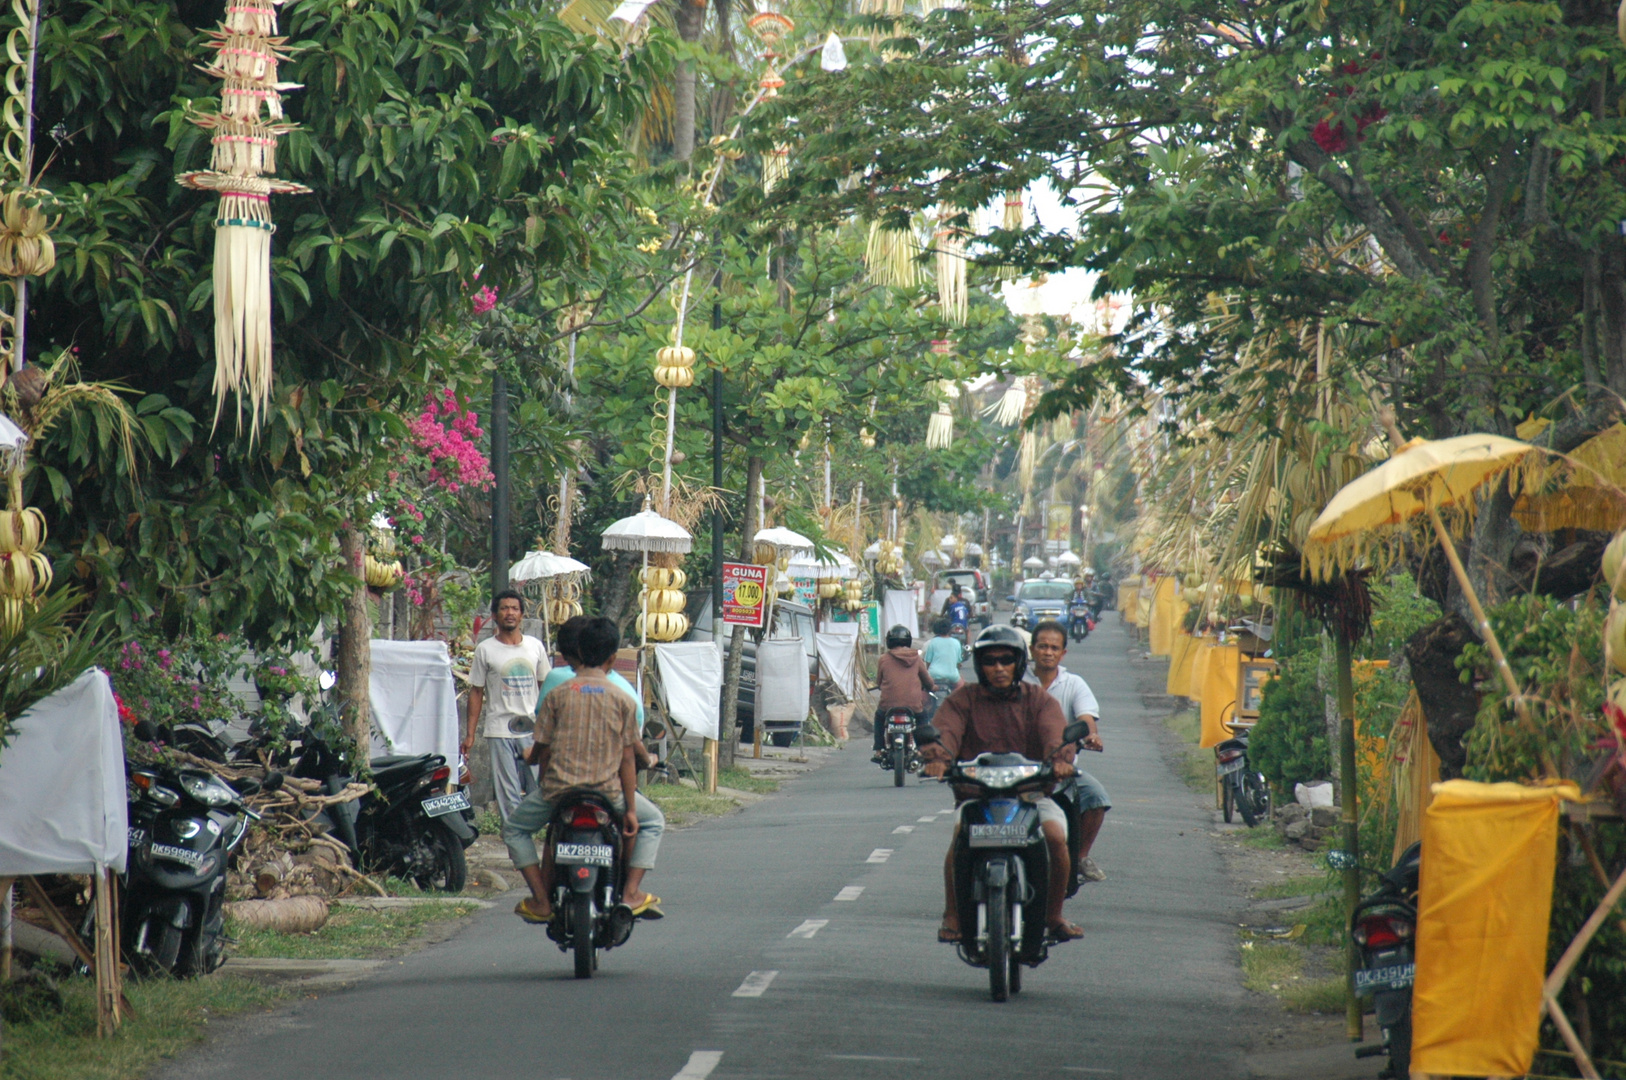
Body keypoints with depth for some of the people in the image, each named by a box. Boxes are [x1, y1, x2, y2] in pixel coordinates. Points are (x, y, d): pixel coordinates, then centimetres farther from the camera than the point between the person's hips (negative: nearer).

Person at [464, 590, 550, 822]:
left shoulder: (535, 646, 9)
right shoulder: (485, 650, 2)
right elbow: (476, 692, 4)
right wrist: (470, 734, 1)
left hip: (533, 729, 2)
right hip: (500, 731, -2)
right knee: (508, 795, -3)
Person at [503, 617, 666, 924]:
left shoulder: (557, 694, -1)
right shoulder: (622, 700, -1)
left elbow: (542, 751, 2)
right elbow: (627, 757, 0)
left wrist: (530, 757, 26)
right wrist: (630, 810, 4)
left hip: (559, 787, 0)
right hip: (608, 792, 0)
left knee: (514, 829, 23)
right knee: (653, 821, 25)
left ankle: (541, 901, 10)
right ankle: (631, 892, 9)